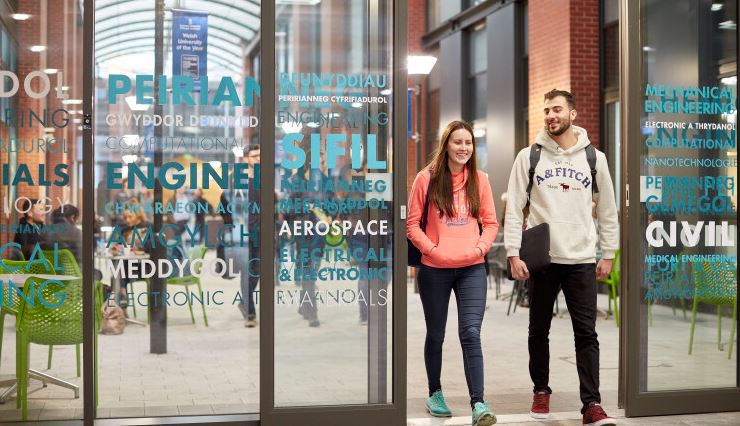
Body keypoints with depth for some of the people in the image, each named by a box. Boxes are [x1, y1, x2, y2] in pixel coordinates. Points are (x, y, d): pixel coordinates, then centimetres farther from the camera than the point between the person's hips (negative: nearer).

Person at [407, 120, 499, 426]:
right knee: (436, 335, 13)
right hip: (434, 269, -1)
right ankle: (435, 394, 31)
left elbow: (491, 222, 10)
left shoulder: (479, 179, 6)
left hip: (472, 268, 1)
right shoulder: (427, 178, -2)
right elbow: (412, 223, -1)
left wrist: (481, 247, -7)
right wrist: (432, 249, -13)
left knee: (471, 334, -12)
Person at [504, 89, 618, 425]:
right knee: (539, 331, 11)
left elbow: (608, 210, 11)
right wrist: (513, 253, -7)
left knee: (587, 333, -3)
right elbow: (514, 208, 0)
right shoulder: (529, 157, 2)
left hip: (582, 260, 0)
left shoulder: (594, 158, 6)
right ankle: (541, 391, 27)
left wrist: (608, 254, 8)